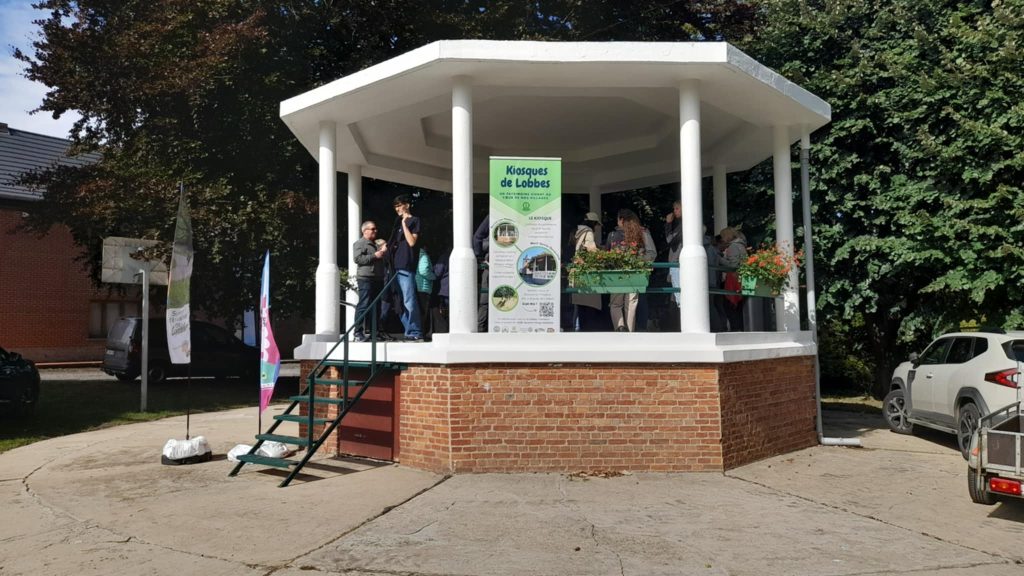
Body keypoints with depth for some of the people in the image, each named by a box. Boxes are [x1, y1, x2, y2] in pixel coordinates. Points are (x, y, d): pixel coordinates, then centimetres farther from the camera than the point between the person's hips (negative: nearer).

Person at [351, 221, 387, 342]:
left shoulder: (376, 244, 25)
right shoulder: (359, 244, 0)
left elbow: (382, 261, 35)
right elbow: (357, 258, -15)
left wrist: (383, 252, 15)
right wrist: (374, 256, -15)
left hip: (378, 278, 8)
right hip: (365, 278, -8)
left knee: (375, 305, 8)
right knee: (364, 305, -13)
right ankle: (358, 333, -13)